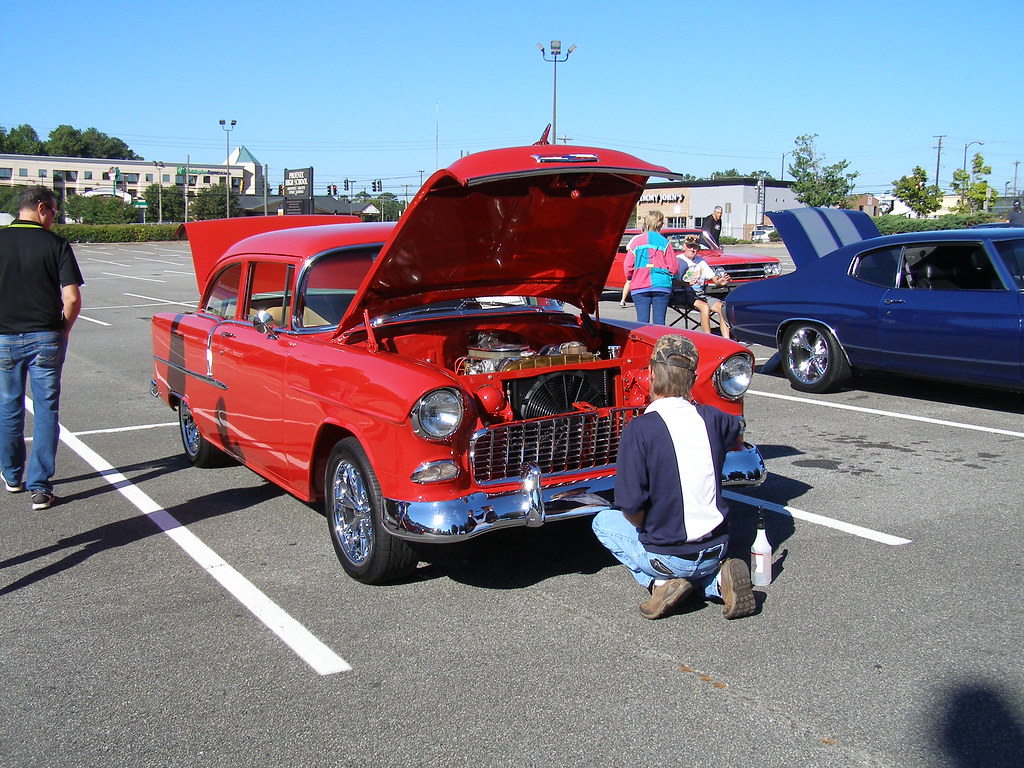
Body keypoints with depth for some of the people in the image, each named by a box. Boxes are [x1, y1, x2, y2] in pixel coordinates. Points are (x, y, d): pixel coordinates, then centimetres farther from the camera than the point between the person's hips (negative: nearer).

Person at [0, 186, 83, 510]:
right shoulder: (55, 244, -7)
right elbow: (71, 298, -12)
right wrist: (63, 329, 4)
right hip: (46, 338, -2)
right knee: (45, 411, 4)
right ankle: (40, 487, 2)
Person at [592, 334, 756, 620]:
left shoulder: (640, 430, -19)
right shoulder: (712, 418, -3)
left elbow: (631, 507, -20)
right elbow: (735, 428, 23)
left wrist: (648, 530, 2)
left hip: (669, 558, -5)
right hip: (716, 549, 5)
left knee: (604, 521, 19)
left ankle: (661, 582, 1)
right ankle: (718, 580, 5)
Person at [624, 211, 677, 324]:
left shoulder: (636, 241, 3)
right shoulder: (664, 242, 0)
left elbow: (628, 265, 3)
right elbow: (673, 267, -1)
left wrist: (630, 279, 21)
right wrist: (667, 277, 20)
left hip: (639, 287, 1)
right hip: (662, 286, -1)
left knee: (642, 320, 0)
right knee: (659, 319, 1)